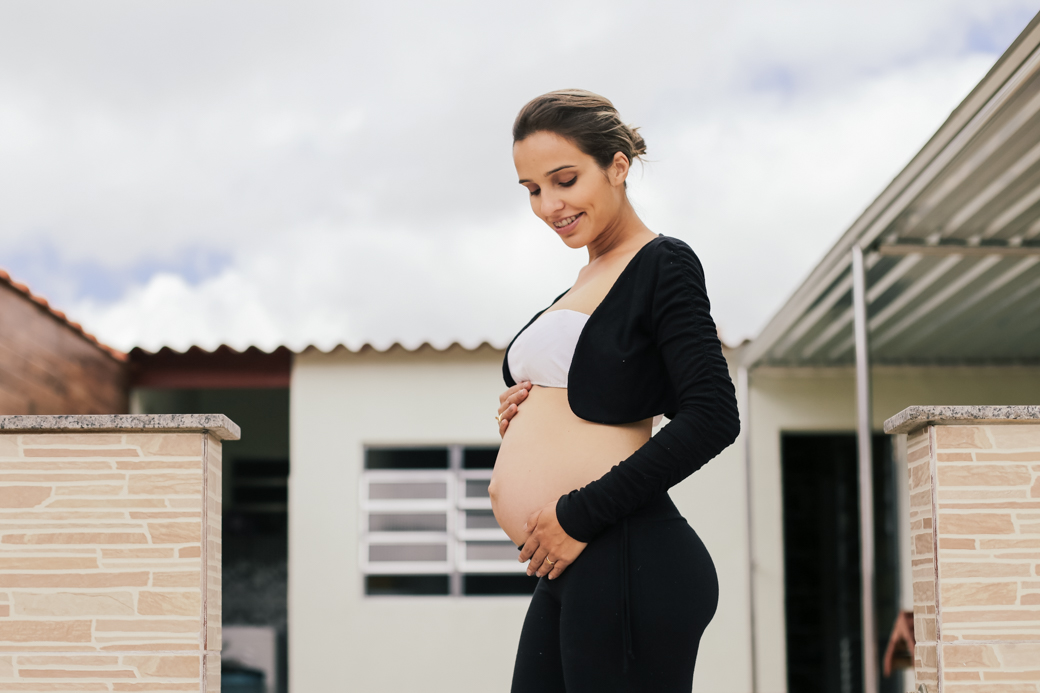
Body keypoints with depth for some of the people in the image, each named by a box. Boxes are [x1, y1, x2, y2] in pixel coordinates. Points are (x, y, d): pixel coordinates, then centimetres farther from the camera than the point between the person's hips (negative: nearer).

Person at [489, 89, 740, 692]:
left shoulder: (663, 264, -5)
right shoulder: (586, 284, 21)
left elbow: (712, 419, -16)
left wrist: (580, 513, -16)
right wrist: (523, 412, 8)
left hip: (626, 564, -9)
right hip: (567, 574, 9)